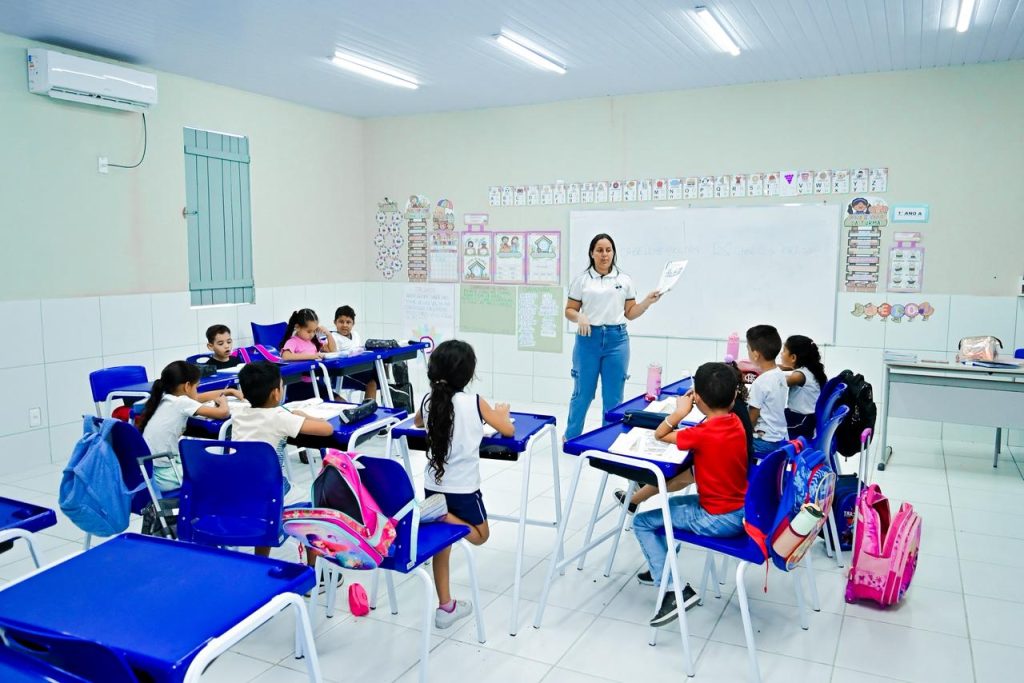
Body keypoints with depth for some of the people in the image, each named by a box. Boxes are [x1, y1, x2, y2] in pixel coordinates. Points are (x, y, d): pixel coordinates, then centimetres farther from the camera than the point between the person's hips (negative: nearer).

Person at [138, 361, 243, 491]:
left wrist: (228, 391, 25)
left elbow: (198, 398, 22)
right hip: (164, 477, -8)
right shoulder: (181, 403, -17)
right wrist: (223, 400, 1)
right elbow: (223, 413, -21)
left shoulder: (165, 398, 6)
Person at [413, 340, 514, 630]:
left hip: (433, 486, 4)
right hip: (463, 488, -4)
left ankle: (445, 606, 17)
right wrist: (502, 412, 18)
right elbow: (508, 431, -2)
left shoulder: (429, 400, -2)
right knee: (480, 535, 16)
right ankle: (444, 516, -13)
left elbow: (417, 423, 22)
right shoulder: (474, 402, -14)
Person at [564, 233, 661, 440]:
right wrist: (579, 316, -15)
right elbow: (569, 310, 5)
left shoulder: (624, 280, 9)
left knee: (613, 396, 5)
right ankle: (571, 437, 21)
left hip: (617, 339, 1)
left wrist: (648, 301, -4)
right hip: (588, 338, -1)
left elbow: (630, 313, 11)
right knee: (583, 393, 5)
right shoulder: (581, 279, 5)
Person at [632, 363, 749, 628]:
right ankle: (661, 567, 38)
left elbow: (659, 435, -10)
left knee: (642, 523, 0)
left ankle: (675, 590, -4)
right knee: (671, 505, 29)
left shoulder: (702, 435, -24)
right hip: (742, 511, 9)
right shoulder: (736, 423, -2)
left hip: (718, 520, -8)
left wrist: (680, 411, -12)